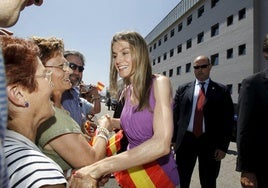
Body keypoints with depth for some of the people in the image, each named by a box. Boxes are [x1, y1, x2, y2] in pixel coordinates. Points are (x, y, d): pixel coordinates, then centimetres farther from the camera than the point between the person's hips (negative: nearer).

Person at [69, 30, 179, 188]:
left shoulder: (159, 83, -17)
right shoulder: (127, 92, 1)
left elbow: (162, 144, -28)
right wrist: (113, 122, -2)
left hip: (159, 174, -5)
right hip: (133, 173, 5)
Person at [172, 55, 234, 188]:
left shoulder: (222, 91, 1)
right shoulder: (183, 89, 6)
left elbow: (227, 121, -1)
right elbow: (175, 116, 5)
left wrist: (223, 146, -6)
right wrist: (174, 139, 1)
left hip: (210, 142, -1)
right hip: (186, 139, 1)